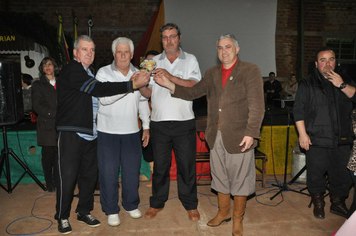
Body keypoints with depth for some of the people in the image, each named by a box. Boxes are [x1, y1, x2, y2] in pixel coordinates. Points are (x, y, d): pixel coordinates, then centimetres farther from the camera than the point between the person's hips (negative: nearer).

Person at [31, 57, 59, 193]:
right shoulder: (38, 85, 8)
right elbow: (37, 106, -3)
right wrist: (54, 114, -14)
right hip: (46, 126, -2)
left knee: (58, 154, 3)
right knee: (47, 155, 2)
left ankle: (57, 182, 15)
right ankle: (49, 183, 14)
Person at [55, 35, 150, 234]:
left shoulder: (89, 73, 18)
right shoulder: (72, 71, -11)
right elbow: (98, 89, -25)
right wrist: (132, 85, -27)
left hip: (90, 134, 8)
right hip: (71, 133, -8)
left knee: (90, 175, 12)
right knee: (68, 177, -1)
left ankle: (84, 212, 28)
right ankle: (62, 217, 18)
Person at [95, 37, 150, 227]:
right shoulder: (104, 72, -4)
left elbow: (143, 102, 15)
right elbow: (104, 98, -19)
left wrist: (146, 126, 12)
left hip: (131, 131, 3)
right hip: (108, 131, -3)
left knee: (132, 170, 10)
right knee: (108, 172, 4)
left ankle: (131, 205, 31)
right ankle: (111, 210, 22)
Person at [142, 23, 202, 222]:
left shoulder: (190, 60, 5)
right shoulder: (154, 61, 11)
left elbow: (195, 87, -10)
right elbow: (147, 93, 8)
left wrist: (171, 77, -21)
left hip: (184, 123, -1)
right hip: (159, 123, 2)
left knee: (187, 165, 6)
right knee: (160, 165, 11)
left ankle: (190, 205, 23)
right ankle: (157, 202, 28)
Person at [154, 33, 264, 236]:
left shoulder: (250, 71, -5)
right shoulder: (212, 73, 12)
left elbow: (256, 106, -11)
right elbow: (193, 92, 7)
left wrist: (250, 133, -18)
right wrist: (168, 84, -5)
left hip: (239, 136, -5)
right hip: (216, 136, 5)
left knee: (239, 177, 8)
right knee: (220, 175, 17)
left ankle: (238, 219, 27)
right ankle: (223, 212, 37)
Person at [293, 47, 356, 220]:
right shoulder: (307, 84, 1)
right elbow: (298, 110, -4)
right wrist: (302, 134, -9)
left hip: (341, 139, 3)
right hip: (317, 140, -3)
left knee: (341, 174, 12)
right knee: (316, 173, 5)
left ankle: (338, 203, 31)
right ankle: (318, 203, 25)